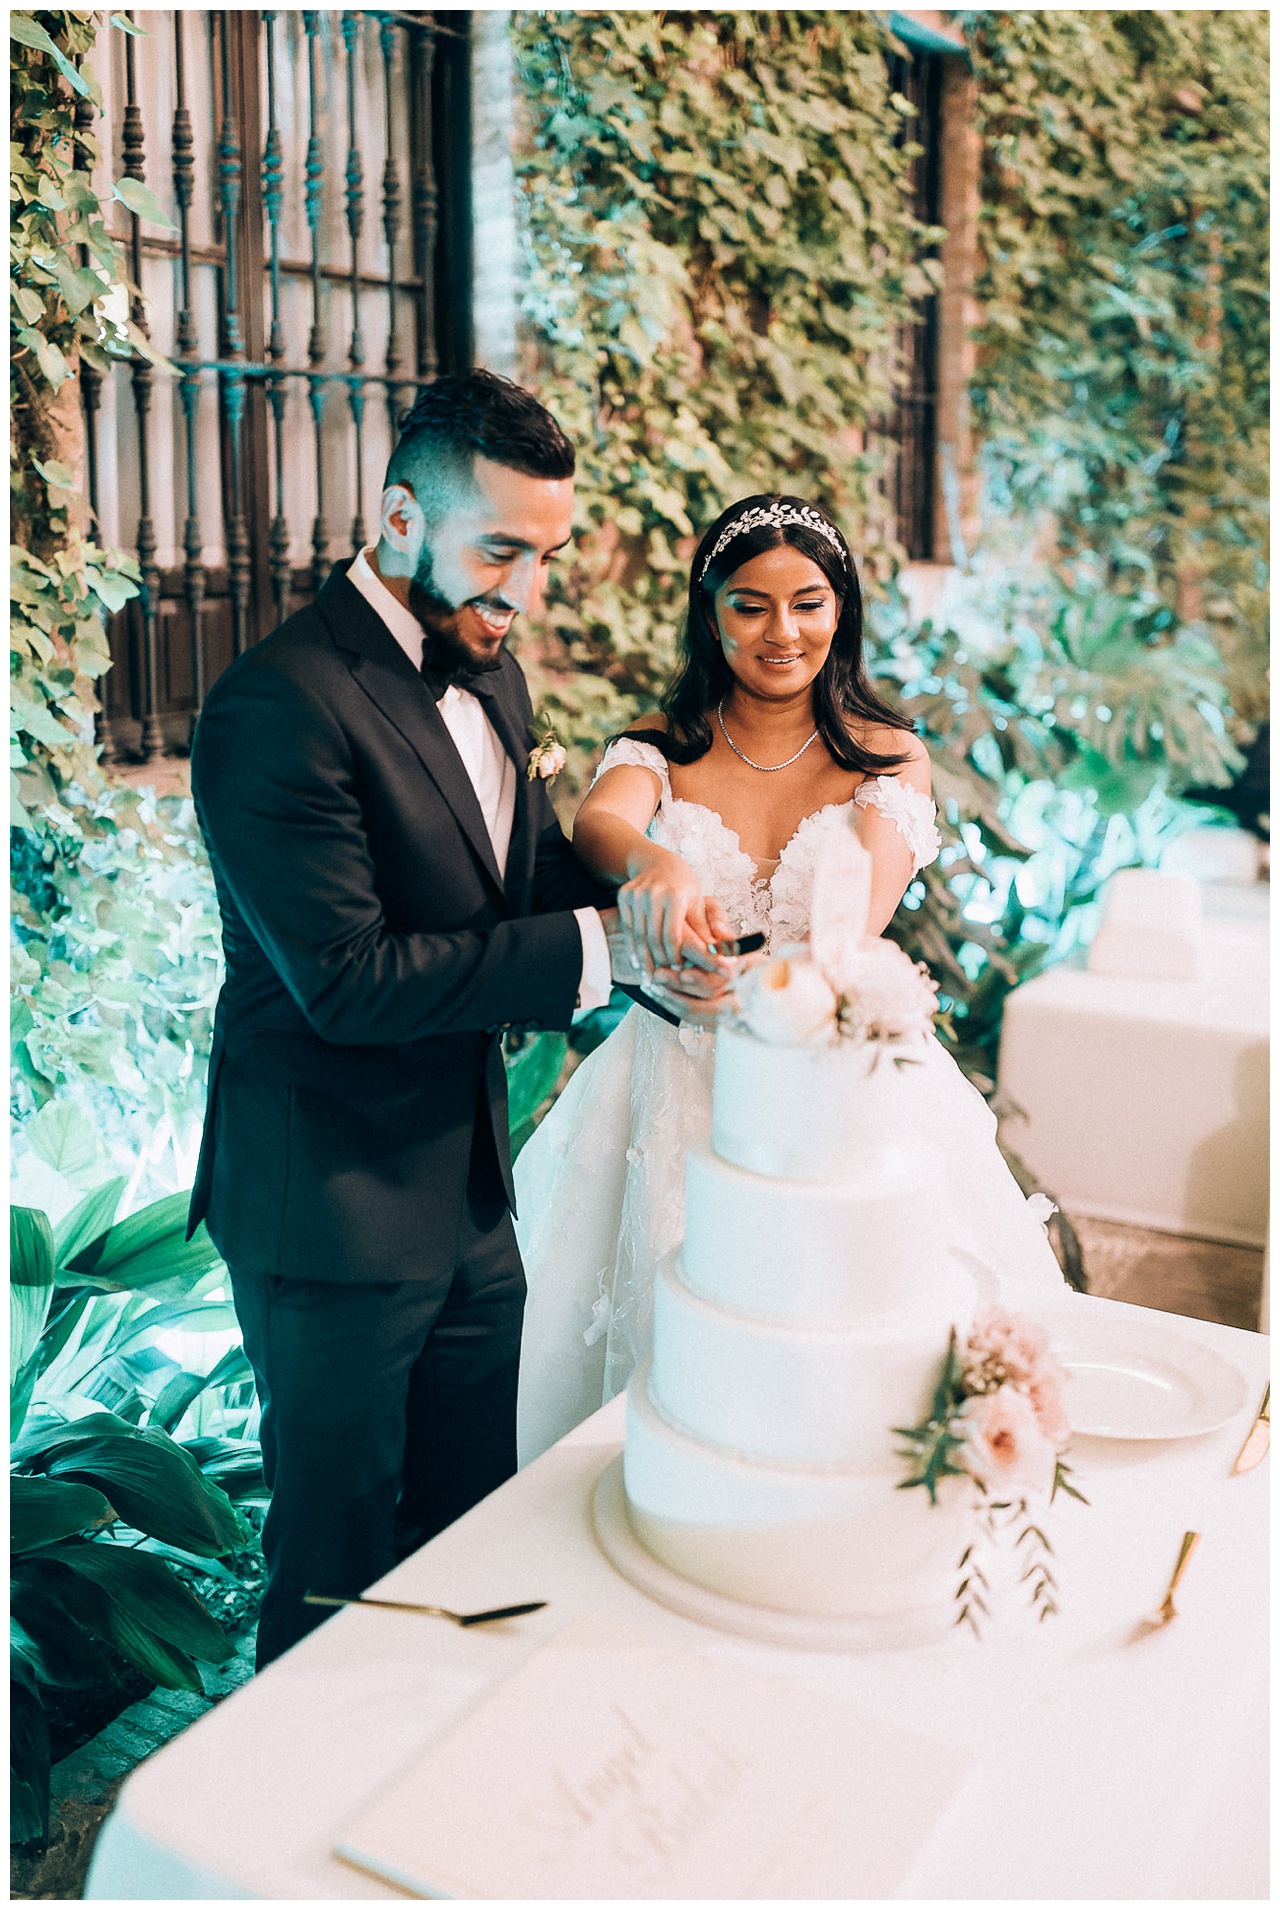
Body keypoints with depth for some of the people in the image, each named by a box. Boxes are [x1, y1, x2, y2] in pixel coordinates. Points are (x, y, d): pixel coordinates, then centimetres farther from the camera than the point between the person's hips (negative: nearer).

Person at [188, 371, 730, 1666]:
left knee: (475, 1529, 21)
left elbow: (535, 868, 13)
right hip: (331, 1211, -8)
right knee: (338, 1558, 11)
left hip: (467, 1191, 8)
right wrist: (596, 950, -26)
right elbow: (346, 979, -26)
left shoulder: (486, 673, 7)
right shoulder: (282, 705, -22)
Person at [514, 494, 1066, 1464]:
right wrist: (651, 862, -47)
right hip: (681, 1090, 1)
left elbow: (865, 902, -20)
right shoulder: (661, 747, 1)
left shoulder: (889, 756, -2)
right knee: (672, 1335, 8)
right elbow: (598, 822, -22)